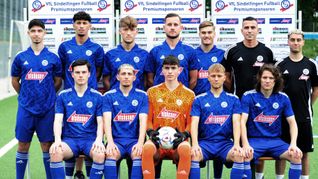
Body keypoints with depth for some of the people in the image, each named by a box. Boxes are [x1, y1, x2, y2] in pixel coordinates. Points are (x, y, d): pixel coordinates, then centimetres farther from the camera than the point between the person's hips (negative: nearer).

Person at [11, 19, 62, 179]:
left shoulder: (53, 58, 1)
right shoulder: (21, 58, 3)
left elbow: (58, 82, 9)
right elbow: (15, 81, 13)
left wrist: (47, 96, 7)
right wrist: (26, 96, 12)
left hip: (47, 109, -1)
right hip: (25, 109, 1)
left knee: (47, 145, 4)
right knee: (23, 145, 6)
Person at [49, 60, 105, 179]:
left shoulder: (97, 96, 7)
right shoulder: (63, 96, 9)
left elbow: (100, 122, 3)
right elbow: (58, 121, 2)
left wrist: (99, 140, -16)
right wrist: (57, 140, -17)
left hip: (91, 139, 0)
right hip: (69, 139, 1)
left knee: (100, 154, -34)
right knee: (55, 152, -32)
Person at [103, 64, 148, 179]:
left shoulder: (142, 96, 8)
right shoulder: (109, 96, 7)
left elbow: (143, 121, -3)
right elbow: (107, 120, -4)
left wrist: (140, 143, -19)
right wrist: (110, 142, -20)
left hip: (134, 140, 0)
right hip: (116, 139, 0)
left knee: (138, 155, -32)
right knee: (111, 154, -32)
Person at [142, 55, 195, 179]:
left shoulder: (189, 94, 11)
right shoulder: (152, 92, 14)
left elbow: (190, 122, 11)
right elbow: (148, 119, 14)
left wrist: (185, 134, -8)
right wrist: (151, 132, -5)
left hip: (177, 140, 0)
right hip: (157, 139, 1)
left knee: (186, 148, -37)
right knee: (147, 148, -36)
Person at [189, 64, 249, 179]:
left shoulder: (233, 99, 11)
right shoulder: (199, 99, 10)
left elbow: (236, 122, 0)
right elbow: (194, 123, -1)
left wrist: (236, 144, -16)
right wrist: (195, 144, -19)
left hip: (225, 142, 1)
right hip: (204, 141, 0)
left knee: (240, 155, -30)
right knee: (194, 155, -33)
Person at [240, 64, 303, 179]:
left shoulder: (283, 98, 7)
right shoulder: (248, 96, -2)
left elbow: (292, 122, 6)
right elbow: (242, 122, -9)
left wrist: (293, 144, -10)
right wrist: (245, 145, -23)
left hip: (275, 140, 3)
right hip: (254, 140, -3)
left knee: (296, 156, -23)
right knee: (244, 156, -35)